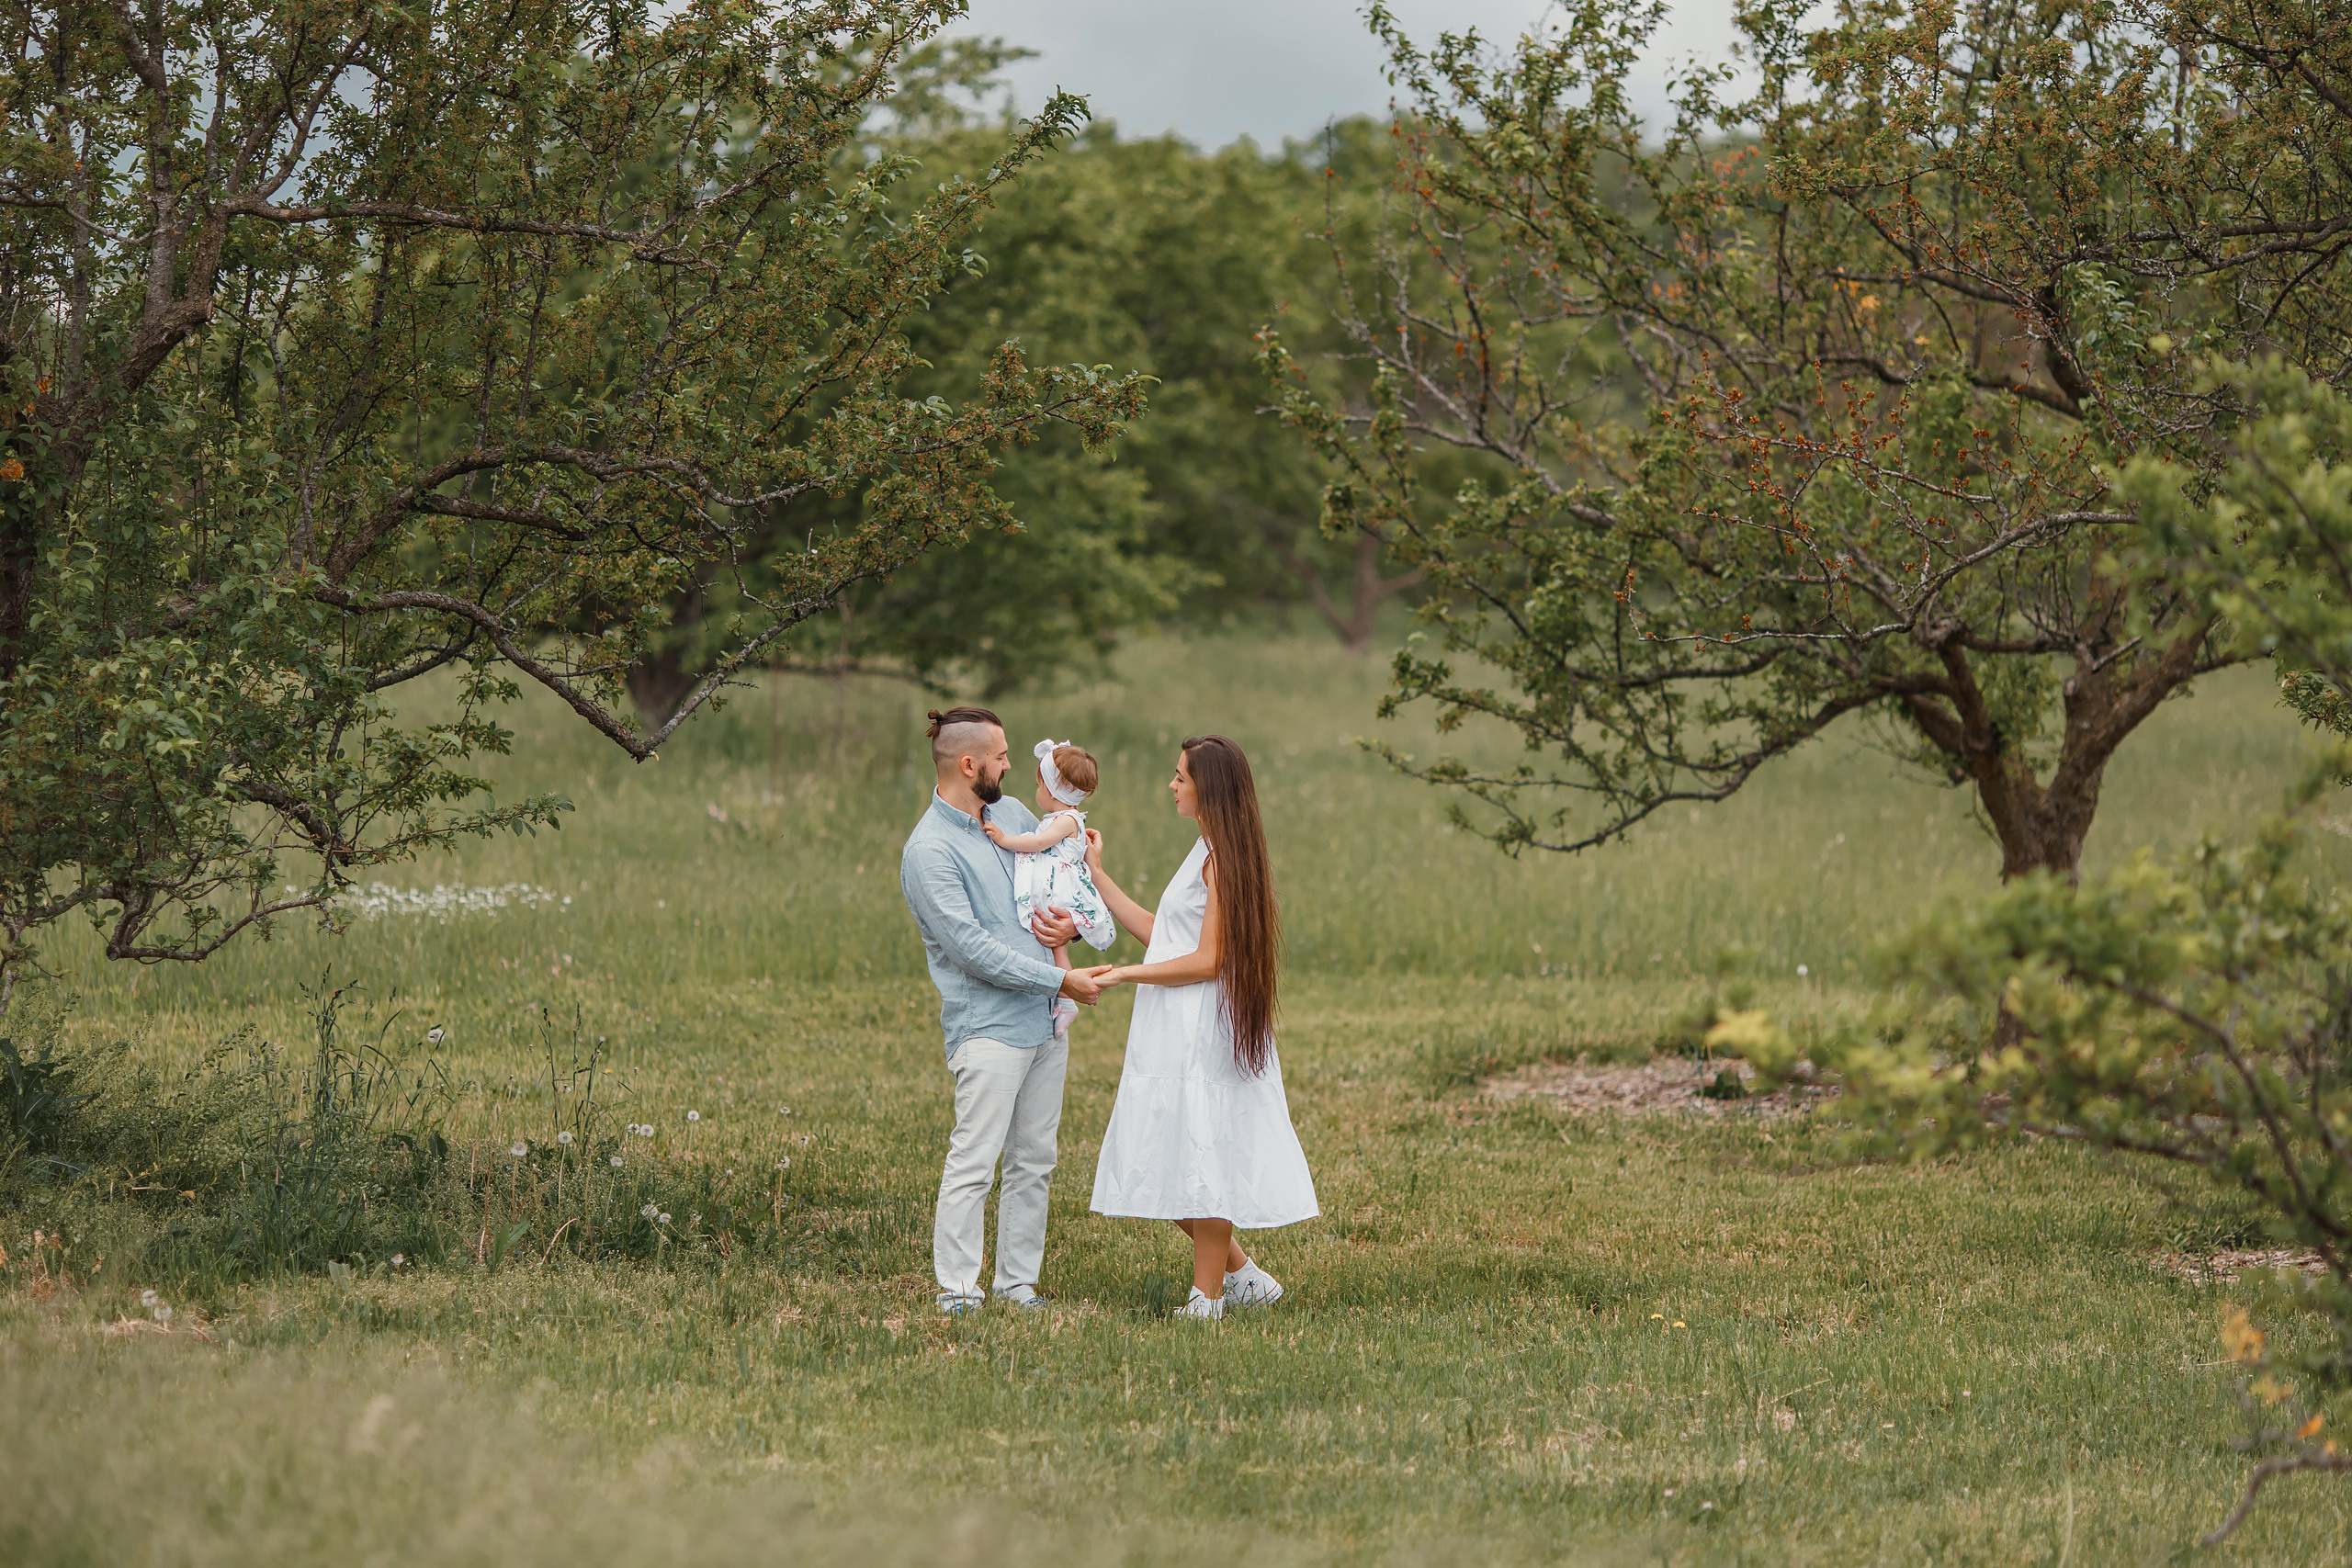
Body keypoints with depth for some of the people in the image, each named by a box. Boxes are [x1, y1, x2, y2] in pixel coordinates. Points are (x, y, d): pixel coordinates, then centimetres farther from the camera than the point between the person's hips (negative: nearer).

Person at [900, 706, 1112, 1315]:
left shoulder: (1011, 814, 11)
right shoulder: (930, 850, -14)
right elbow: (973, 949, -18)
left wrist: (1073, 919, 3)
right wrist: (1060, 980, -16)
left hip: (1046, 1020, 8)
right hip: (987, 1026, -8)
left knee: (1034, 1162, 9)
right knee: (974, 1162, -10)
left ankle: (1018, 1282, 15)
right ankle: (957, 1292, -7)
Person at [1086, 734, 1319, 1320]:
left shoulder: (1221, 857, -14)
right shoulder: (1208, 852, 16)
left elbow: (1208, 961, -18)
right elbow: (1160, 935, 19)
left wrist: (1128, 973, -13)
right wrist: (1098, 878, 23)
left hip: (1202, 1035, -10)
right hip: (1176, 1036, 10)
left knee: (1204, 1164, -2)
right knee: (1169, 1169, 11)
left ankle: (1208, 1298, 5)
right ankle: (1243, 1276, 18)